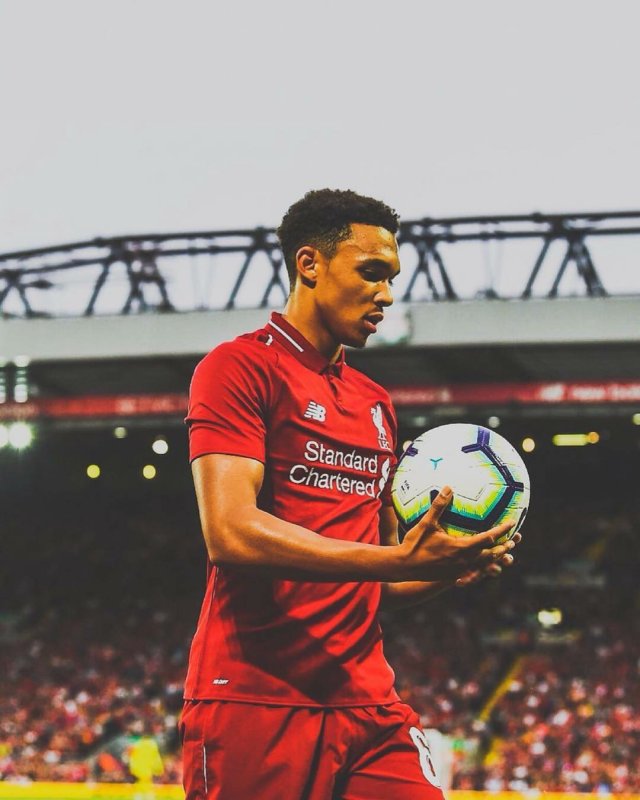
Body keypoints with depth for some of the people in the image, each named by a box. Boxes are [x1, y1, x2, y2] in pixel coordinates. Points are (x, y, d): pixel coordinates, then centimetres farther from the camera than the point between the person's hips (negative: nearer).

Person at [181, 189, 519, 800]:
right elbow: (231, 533, -17)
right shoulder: (240, 366, -3)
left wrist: (449, 570, 4)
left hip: (367, 702, 7)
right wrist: (399, 559, -22)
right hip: (255, 701, -7)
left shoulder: (376, 404, 20)